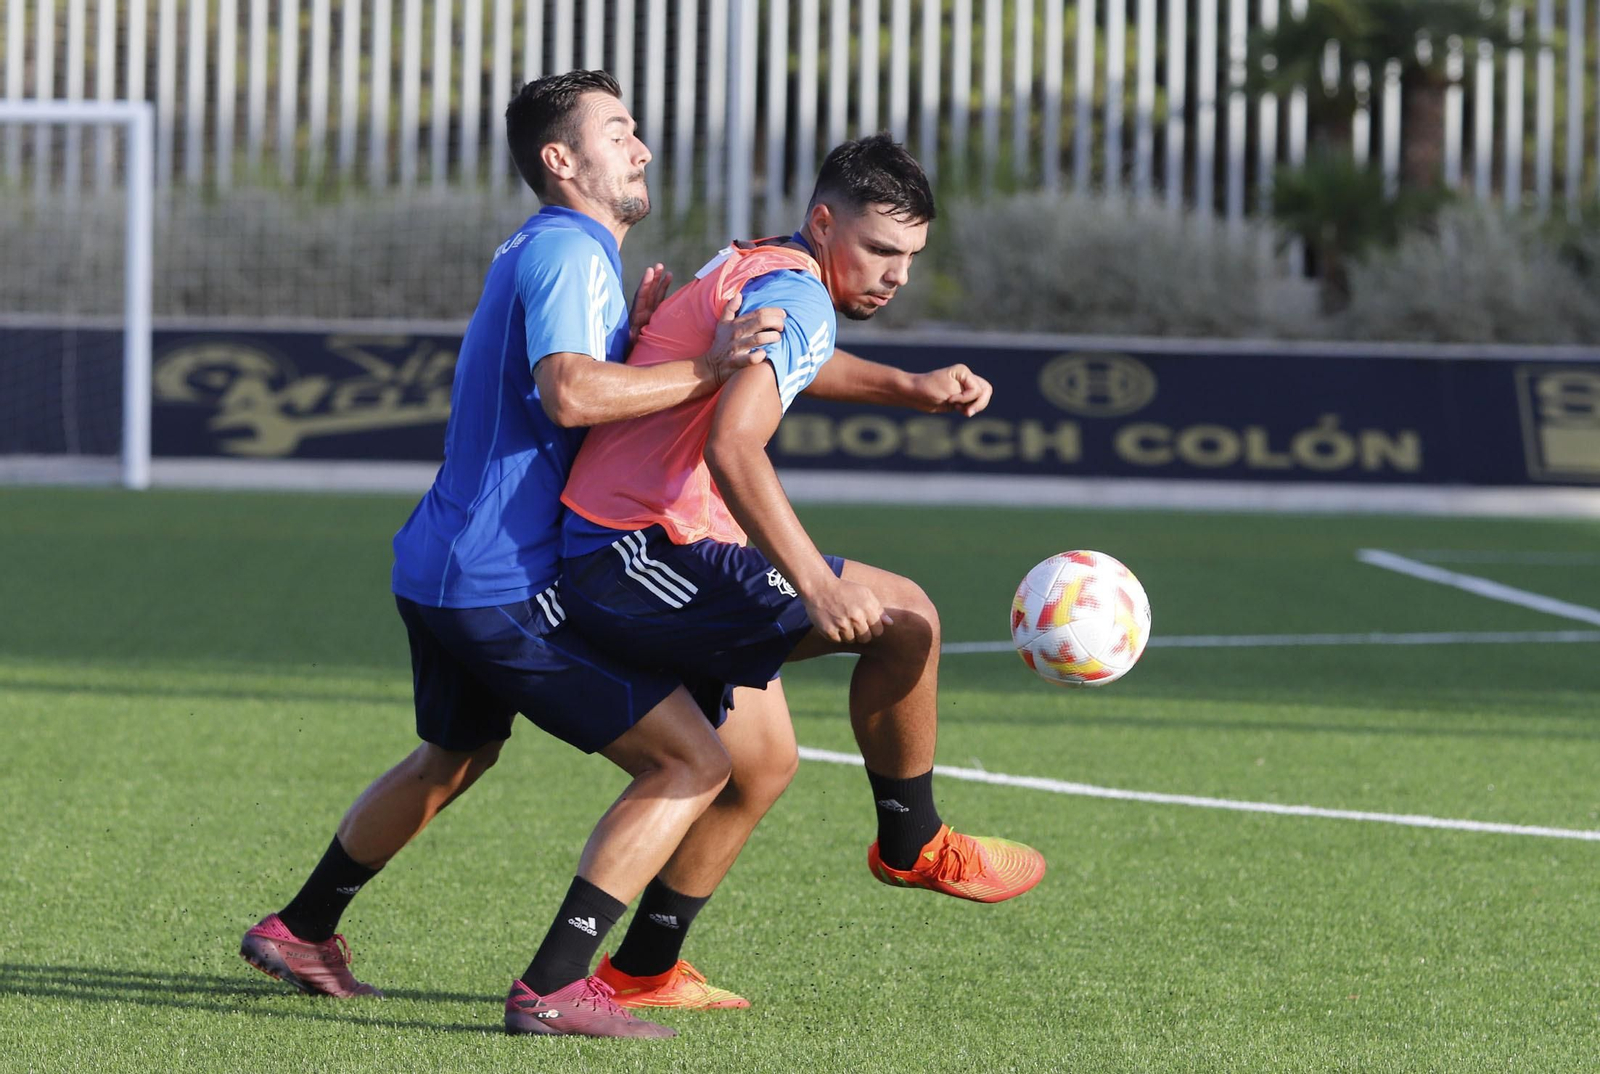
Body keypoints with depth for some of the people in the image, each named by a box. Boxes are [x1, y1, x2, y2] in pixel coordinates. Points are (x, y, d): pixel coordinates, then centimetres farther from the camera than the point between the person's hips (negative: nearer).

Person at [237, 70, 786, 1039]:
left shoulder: (538, 252, 18)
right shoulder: (568, 251, -14)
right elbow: (570, 394, -30)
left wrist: (633, 336, 5)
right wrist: (704, 370, -29)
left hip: (439, 575, 11)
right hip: (506, 588, -11)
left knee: (455, 757, 35)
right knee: (693, 761, -12)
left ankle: (300, 932, 46)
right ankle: (554, 987, -16)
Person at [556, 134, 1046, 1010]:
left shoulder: (750, 269, 18)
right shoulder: (794, 293, -14)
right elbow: (731, 445, -29)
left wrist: (912, 388, 30)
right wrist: (815, 585, -36)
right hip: (638, 557, -11)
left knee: (760, 763, 19)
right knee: (903, 617, -11)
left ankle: (640, 972, 23)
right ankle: (911, 845, 7)